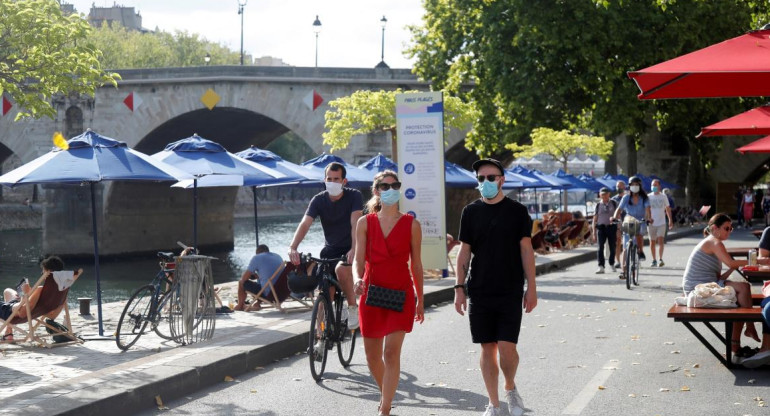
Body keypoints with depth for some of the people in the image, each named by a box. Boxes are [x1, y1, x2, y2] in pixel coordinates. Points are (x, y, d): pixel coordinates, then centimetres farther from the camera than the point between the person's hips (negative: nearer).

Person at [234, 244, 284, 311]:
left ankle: (240, 306, 31)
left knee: (241, 282, 13)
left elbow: (244, 278, 0)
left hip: (267, 293, -7)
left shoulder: (256, 257, -2)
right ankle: (257, 304, 32)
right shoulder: (278, 257, 17)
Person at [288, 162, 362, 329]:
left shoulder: (354, 196, -13)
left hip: (349, 248, -3)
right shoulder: (319, 200, -8)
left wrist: (354, 249, -43)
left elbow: (356, 223, -26)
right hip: (330, 249, 3)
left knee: (341, 269, -35)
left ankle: (353, 308, -15)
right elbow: (304, 224, -21)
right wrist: (292, 248, -38)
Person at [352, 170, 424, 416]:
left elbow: (416, 264, 6)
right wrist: (357, 279, -22)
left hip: (401, 293, -2)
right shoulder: (365, 223, 3)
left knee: (391, 353, -11)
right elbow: (359, 259, 0)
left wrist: (420, 300, 9)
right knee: (372, 355, 9)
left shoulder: (411, 225, 1)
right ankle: (386, 395, 36)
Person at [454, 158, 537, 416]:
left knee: (507, 347, -9)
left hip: (510, 291, -2)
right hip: (479, 291, 2)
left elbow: (526, 250, 1)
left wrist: (531, 287, -3)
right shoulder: (471, 212, 5)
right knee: (487, 347, 4)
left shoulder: (516, 211, 0)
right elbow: (464, 252, 7)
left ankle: (510, 388, 20)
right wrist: (459, 288, 1)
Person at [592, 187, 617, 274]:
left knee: (612, 246, 7)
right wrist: (593, 232, 2)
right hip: (601, 228, 0)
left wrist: (619, 229, -2)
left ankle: (612, 264, 28)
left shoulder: (614, 204, 5)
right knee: (601, 247, -10)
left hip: (611, 227, 0)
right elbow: (594, 219, 8)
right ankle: (601, 266, -12)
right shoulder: (598, 205, 7)